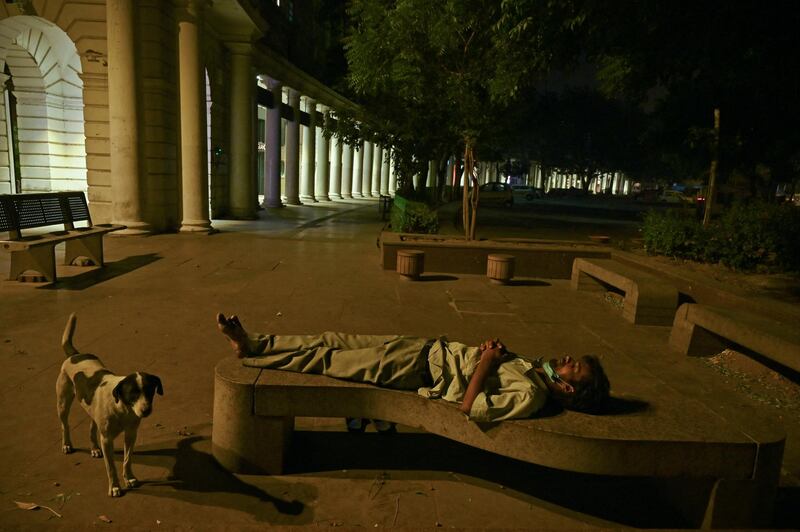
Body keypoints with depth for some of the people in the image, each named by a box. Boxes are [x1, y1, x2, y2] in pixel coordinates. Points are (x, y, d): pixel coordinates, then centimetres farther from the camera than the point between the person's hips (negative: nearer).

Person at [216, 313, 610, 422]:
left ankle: (249, 352, 11)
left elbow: (471, 407, -24)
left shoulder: (531, 396, -18)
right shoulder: (532, 367, 7)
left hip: (420, 372, -8)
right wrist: (495, 350, -1)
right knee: (335, 341, 5)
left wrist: (486, 360, -20)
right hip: (430, 348, 8)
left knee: (330, 360, -4)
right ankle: (252, 343, 15)